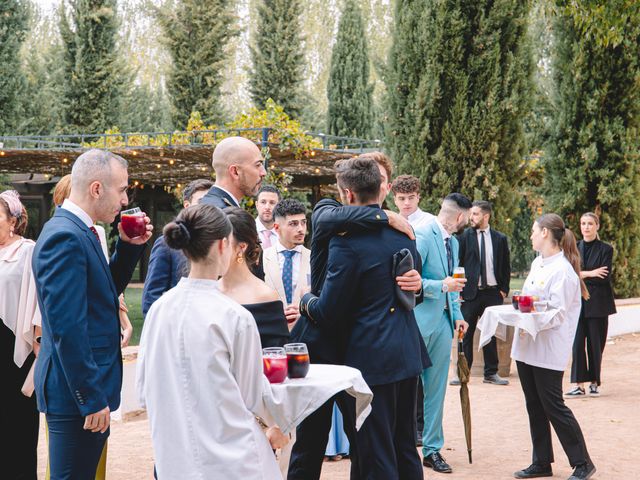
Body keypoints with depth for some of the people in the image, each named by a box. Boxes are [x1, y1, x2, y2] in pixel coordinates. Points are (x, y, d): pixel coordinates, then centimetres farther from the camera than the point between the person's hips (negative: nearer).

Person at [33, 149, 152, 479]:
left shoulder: (77, 231, 11)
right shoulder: (65, 236, -19)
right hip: (77, 391, -10)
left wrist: (129, 247, 8)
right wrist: (92, 399, -22)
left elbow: (106, 290, 21)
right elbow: (67, 326, -24)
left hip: (89, 387, 10)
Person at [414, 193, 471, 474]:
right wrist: (442, 285, -20)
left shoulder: (453, 242, 15)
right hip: (420, 321, -8)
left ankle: (432, 449, 18)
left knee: (436, 389, 11)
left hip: (443, 322, 8)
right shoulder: (423, 236, -14)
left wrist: (457, 314, 12)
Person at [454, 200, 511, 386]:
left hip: (493, 293, 2)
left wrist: (504, 290, 4)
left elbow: (506, 267, 12)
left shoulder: (500, 238, 6)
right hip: (470, 293, -2)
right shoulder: (464, 236, 0)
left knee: (491, 334, 8)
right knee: (466, 333, 0)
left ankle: (491, 373, 16)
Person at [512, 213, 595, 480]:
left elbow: (557, 313, -17)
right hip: (527, 346, 8)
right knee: (534, 406, 11)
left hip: (548, 349, -8)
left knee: (553, 405, -3)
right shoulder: (537, 264, 12)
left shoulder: (562, 270, -14)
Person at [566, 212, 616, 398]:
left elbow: (604, 277, -10)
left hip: (598, 304, -2)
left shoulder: (605, 249, 0)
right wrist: (591, 273, -12)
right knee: (577, 343, -5)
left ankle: (594, 383, 16)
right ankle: (579, 385, -4)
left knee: (595, 344, 3)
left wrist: (582, 275, -11)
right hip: (578, 302, 2)